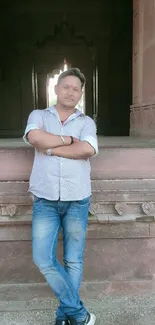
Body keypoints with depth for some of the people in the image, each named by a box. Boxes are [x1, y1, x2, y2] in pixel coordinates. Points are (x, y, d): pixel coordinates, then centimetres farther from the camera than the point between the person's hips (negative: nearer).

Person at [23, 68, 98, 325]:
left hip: (77, 200, 0)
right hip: (45, 200, 1)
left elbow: (88, 150, -14)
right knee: (43, 259, -3)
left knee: (73, 261, 8)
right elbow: (35, 137, -15)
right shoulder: (38, 116, 8)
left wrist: (49, 147, -10)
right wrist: (69, 139, -7)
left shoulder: (86, 122, 7)